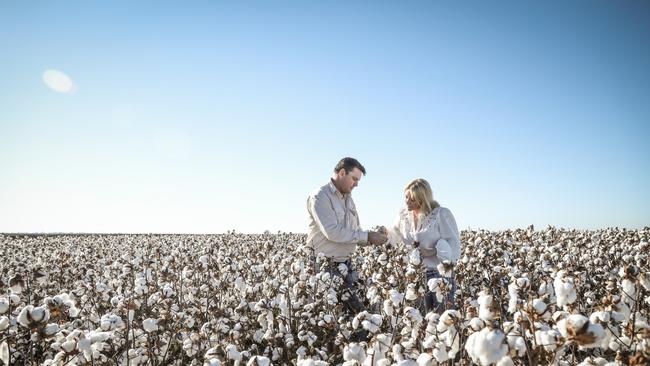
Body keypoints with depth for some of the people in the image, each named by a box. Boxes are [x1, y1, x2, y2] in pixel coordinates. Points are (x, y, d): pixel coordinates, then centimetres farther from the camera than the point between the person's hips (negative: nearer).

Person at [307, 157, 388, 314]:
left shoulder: (348, 198, 14)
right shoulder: (320, 197, -13)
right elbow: (333, 232, -25)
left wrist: (371, 239, -3)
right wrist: (367, 236, -21)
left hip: (346, 265, 7)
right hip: (324, 266, -7)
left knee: (357, 309, 2)